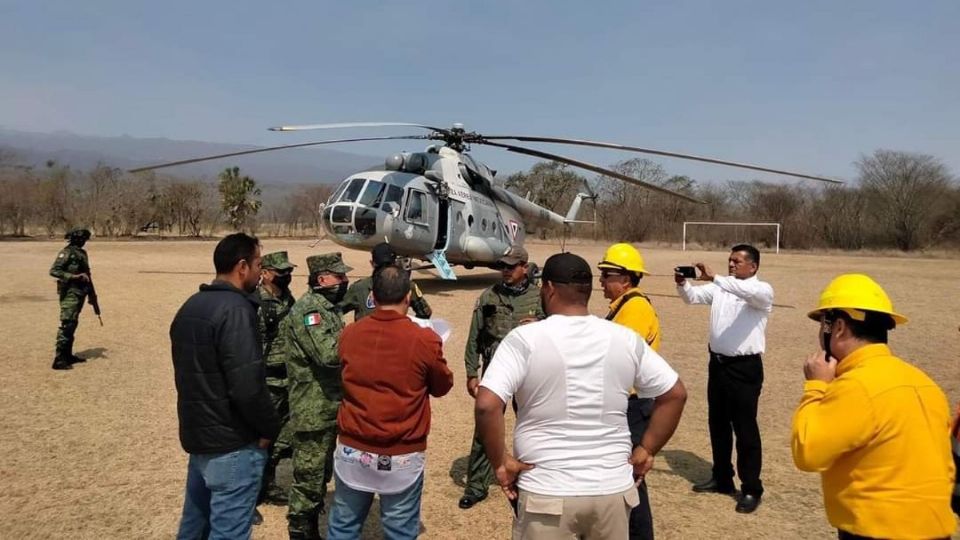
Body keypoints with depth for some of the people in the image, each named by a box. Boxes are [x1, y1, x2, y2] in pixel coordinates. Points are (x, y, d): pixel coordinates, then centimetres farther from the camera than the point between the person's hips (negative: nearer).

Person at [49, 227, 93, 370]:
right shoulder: (66, 252, -12)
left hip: (79, 293, 9)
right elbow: (53, 271, -19)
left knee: (73, 325, 15)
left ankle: (68, 355, 24)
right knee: (66, 325, -10)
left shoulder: (82, 253, 14)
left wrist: (92, 295, 18)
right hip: (70, 294, -9)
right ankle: (59, 360, -9)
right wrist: (73, 276, -26)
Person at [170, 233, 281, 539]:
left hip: (197, 435, 9)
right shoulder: (235, 309, -21)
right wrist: (270, 428, -12)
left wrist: (201, 418, 17)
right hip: (233, 443, -9)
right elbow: (248, 385, -27)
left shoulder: (190, 306, 8)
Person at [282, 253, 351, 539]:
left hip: (329, 408, 10)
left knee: (322, 474, 21)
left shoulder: (327, 307, 12)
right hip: (313, 412, -10)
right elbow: (329, 355, -31)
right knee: (309, 478, 2)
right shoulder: (308, 310, -19)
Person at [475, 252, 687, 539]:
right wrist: (646, 450, 9)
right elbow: (675, 394, 6)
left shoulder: (525, 339, -12)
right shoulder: (626, 339, -1)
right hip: (613, 489, 4)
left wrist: (500, 462, -9)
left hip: (547, 493, -3)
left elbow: (487, 405, -22)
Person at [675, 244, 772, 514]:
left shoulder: (762, 291, -9)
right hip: (717, 363, 7)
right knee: (717, 423, 16)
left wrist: (714, 277, -38)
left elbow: (749, 293, -31)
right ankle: (722, 478, 31)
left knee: (745, 428, 0)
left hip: (745, 367, -7)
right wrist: (682, 283, -15)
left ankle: (751, 489, 12)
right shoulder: (719, 287, 10)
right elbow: (693, 296, 7)